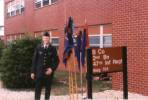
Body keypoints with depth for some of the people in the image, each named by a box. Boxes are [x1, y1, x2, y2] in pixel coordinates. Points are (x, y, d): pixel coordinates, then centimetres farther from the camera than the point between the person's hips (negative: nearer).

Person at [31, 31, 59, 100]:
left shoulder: (53, 49, 2)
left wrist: (52, 69, -12)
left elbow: (56, 61, 3)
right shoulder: (38, 48, 2)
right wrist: (33, 71, 1)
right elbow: (34, 60, 4)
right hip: (39, 72, 0)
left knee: (48, 89, 8)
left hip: (49, 72, 0)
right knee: (37, 89, 0)